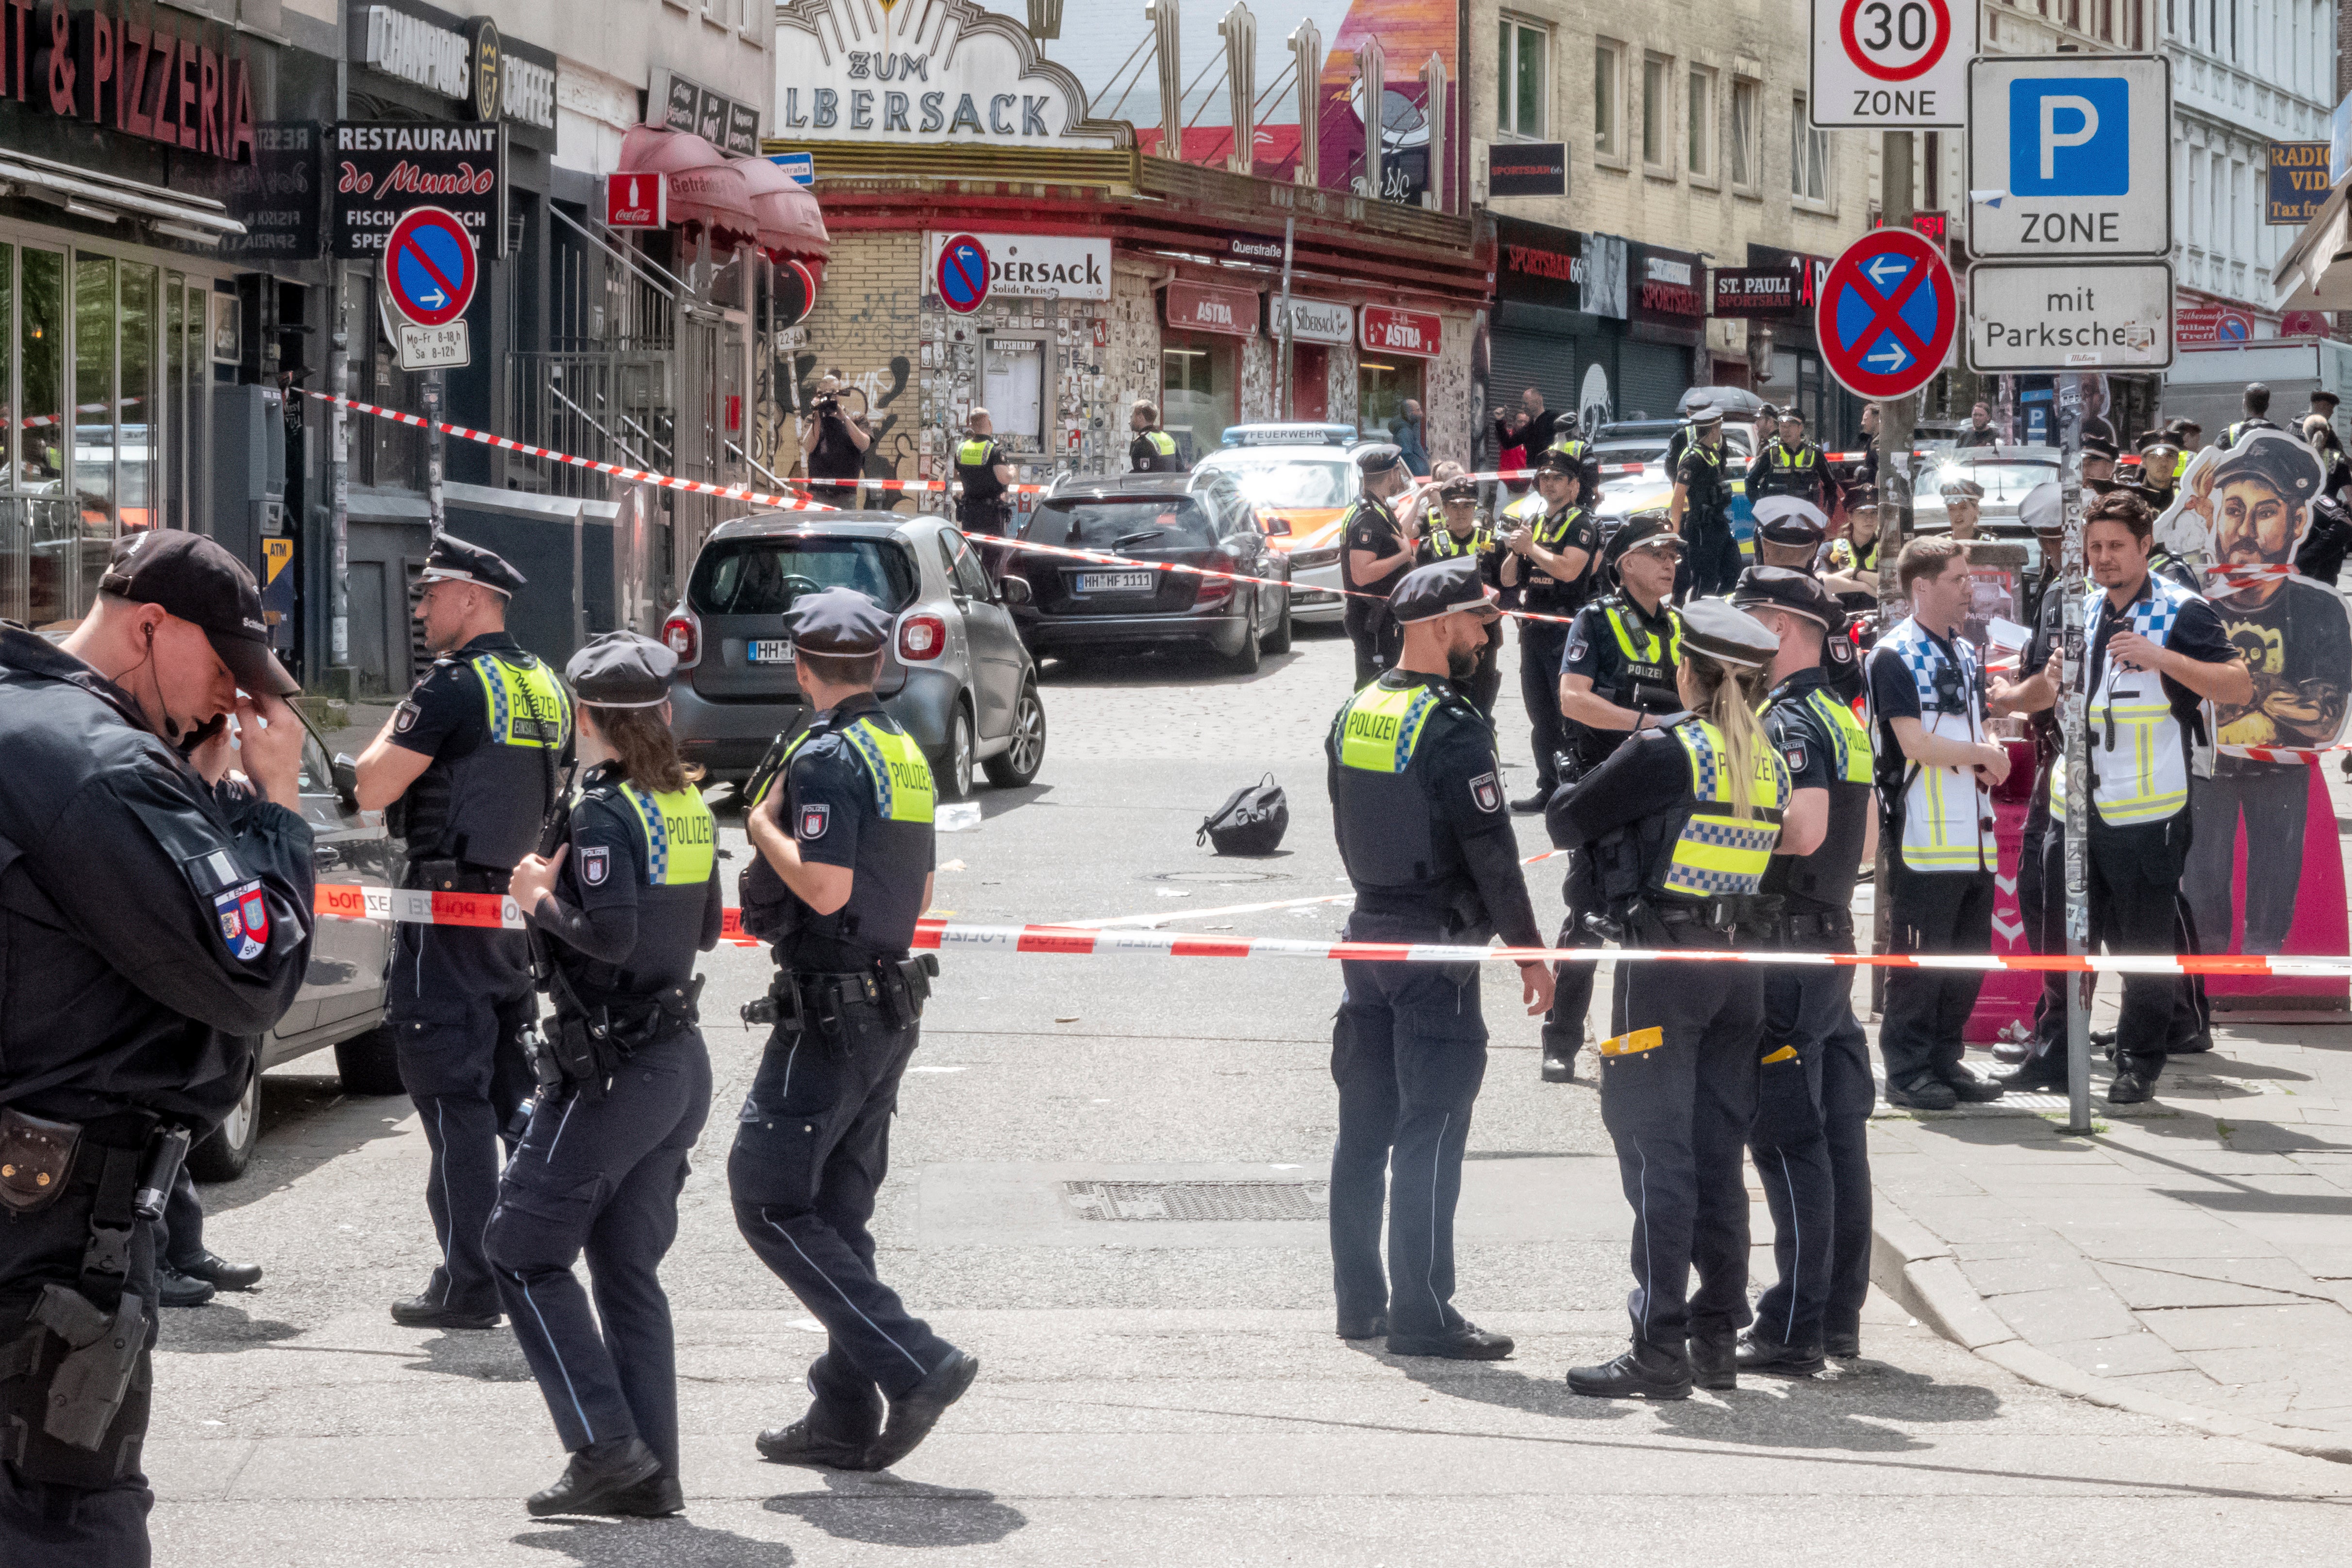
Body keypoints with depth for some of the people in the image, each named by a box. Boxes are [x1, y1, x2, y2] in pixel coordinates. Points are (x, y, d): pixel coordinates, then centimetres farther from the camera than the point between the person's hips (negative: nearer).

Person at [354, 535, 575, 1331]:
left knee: (452, 1092, -6)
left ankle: (468, 1281, -9)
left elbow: (372, 788, -15)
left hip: (452, 910, -8)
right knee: (516, 1085, 15)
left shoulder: (454, 685, -14)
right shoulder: (547, 687, 12)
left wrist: (391, 731, 3)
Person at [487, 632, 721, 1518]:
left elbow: (609, 934, -26)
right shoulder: (689, 806, 10)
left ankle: (607, 1446, -8)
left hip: (612, 1070, -8)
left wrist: (542, 903, -10)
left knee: (525, 1249, 0)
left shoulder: (605, 812, -16)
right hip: (681, 1061, 8)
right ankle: (649, 1473, 10)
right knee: (630, 1270, 12)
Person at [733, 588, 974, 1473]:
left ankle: (917, 1366, -15)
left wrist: (765, 828, -10)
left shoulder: (826, 756, -16)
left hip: (828, 1016, -9)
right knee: (838, 1214, 13)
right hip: (890, 1008, 9)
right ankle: (845, 1421, 13)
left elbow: (825, 887, -25)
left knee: (769, 1202, -6)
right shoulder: (904, 752, 13)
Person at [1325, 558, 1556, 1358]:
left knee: (1365, 1126, 12)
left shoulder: (1353, 715, 8)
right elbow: (1491, 851, -16)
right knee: (1430, 1132, -5)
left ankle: (1359, 1300, 17)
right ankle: (1422, 1315, -5)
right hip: (1436, 946, -8)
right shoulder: (1453, 728, -16)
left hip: (1367, 932, 8)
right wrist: (1529, 951, -9)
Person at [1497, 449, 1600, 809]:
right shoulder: (1532, 522, 17)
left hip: (1566, 628, -8)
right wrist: (1514, 551, -3)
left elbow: (1568, 569, -21)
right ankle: (1549, 789, 17)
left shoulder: (1582, 524, -5)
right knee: (1541, 717, 11)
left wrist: (1530, 547, -12)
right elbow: (1508, 580, 17)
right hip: (1533, 628, 8)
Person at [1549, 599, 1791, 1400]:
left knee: (1658, 1153, -5)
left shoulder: (1666, 753, -10)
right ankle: (1718, 1339, 14)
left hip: (1664, 959, -6)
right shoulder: (1771, 764, 9)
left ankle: (1659, 1348, -7)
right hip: (1741, 968, 6)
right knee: (1718, 1156, 11)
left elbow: (1567, 819, -4)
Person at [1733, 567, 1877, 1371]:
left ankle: (1793, 1329, -8)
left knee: (1788, 1139, -8)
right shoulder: (1842, 717, 16)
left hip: (1785, 948, -10)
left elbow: (1805, 829, -26)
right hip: (1833, 934, 10)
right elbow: (1865, 842, 22)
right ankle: (1839, 1313, 17)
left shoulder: (1791, 720, -14)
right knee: (1837, 1133, 11)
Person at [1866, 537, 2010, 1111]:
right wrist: (1982, 755, -4)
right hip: (1924, 836, -8)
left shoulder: (1966, 654, 18)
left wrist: (1989, 760, 1)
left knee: (1969, 956, 10)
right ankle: (1907, 1072, 1)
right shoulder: (1894, 657, -9)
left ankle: (1946, 1060, 19)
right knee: (1919, 956, -4)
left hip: (1974, 835, 8)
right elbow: (1916, 744, -17)